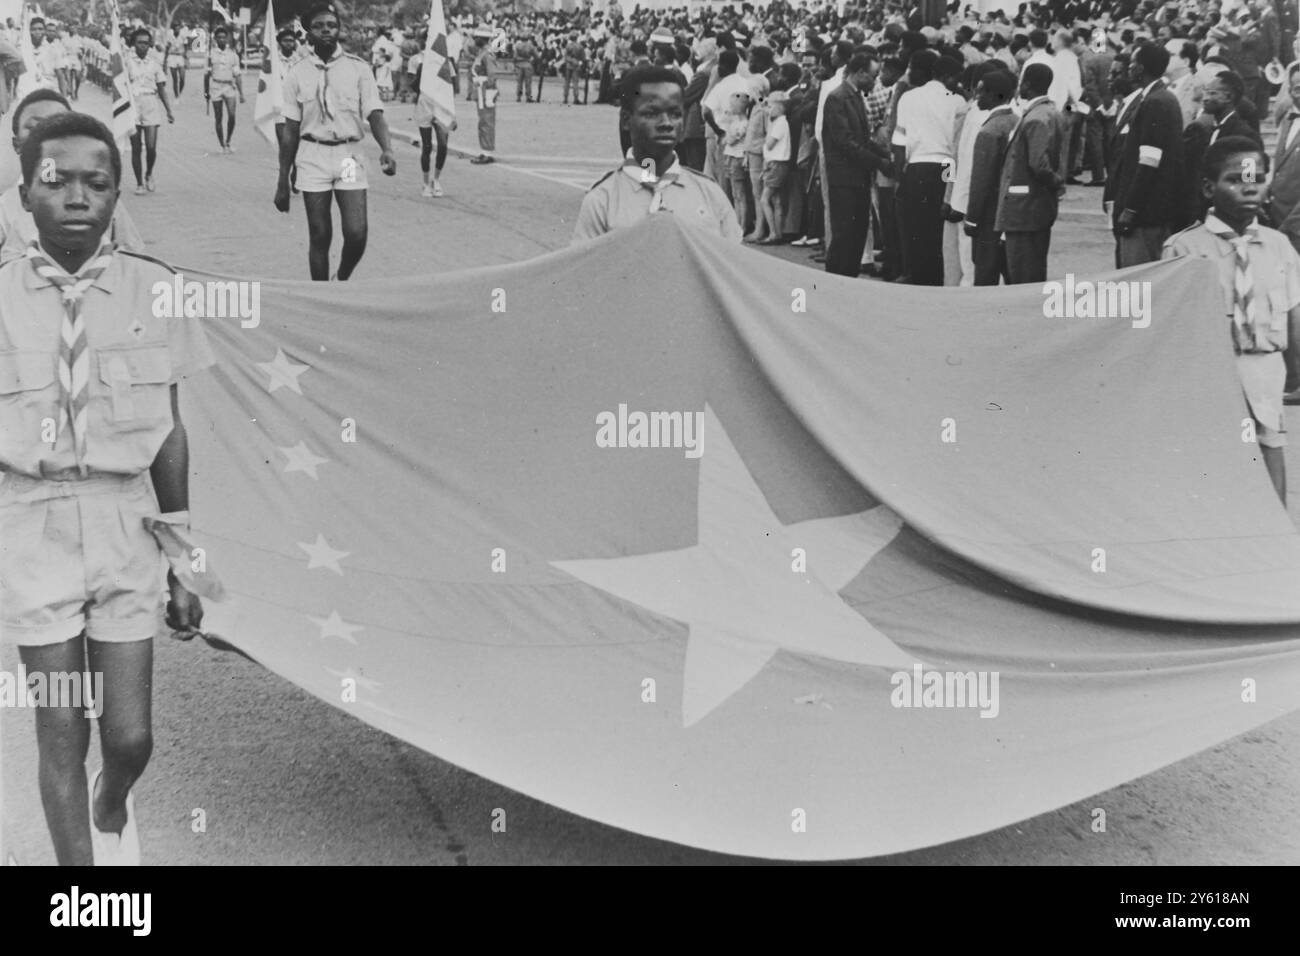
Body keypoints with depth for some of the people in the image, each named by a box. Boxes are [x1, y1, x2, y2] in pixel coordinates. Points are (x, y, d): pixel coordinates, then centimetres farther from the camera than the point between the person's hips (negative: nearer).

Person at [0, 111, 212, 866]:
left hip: (126, 523, 1)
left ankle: (113, 810, 41)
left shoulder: (151, 292, -2)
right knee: (62, 738, 6)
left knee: (131, 737, 5)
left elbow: (170, 433, 5)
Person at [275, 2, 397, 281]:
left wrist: (387, 149, -26)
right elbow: (290, 131, 7)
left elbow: (374, 114, -5)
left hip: (349, 156, 0)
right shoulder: (297, 72, 4)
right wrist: (282, 182, 7)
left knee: (356, 234, -8)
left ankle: (342, 280, 22)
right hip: (313, 156, 0)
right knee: (319, 237, 2)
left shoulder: (358, 68, 2)